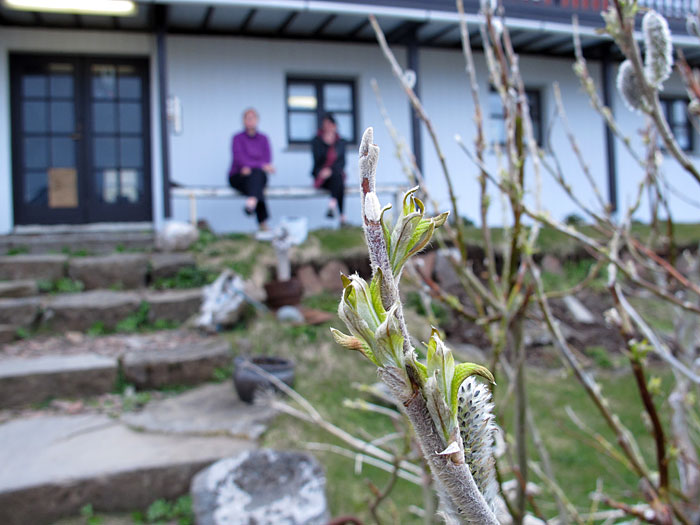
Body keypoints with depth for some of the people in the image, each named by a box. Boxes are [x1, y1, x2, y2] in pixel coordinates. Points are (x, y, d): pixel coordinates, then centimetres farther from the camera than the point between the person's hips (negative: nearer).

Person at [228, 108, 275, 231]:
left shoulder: (263, 139, 13)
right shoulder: (238, 138, 3)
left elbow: (267, 159, 0)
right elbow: (239, 158, -12)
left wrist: (250, 167, -21)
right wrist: (261, 165, -25)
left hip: (259, 175, 3)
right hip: (238, 177, -3)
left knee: (256, 174, -33)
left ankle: (251, 202, -60)